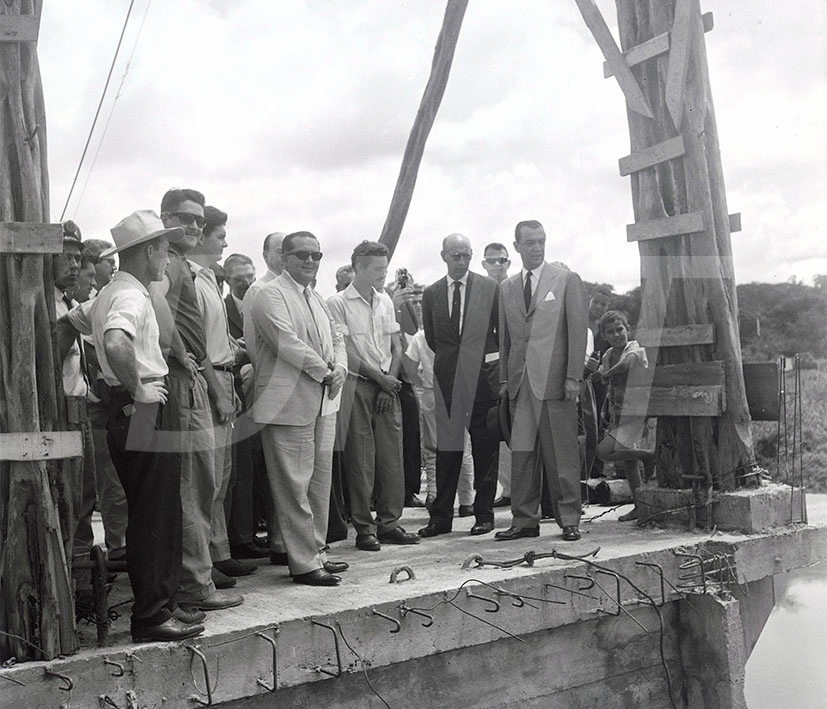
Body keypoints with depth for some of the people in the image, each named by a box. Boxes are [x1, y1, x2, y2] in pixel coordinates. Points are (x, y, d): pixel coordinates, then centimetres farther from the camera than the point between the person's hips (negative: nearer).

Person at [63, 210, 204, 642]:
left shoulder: (108, 295, 15)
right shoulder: (132, 296, -16)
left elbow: (67, 323, 28)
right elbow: (115, 344, -35)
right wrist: (137, 389, -21)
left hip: (129, 414, 10)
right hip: (143, 413, -10)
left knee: (159, 516, 16)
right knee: (153, 518, -4)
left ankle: (160, 604, 24)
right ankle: (151, 617, 4)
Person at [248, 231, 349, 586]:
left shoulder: (315, 298, 19)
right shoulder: (270, 295, -8)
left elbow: (336, 338, 19)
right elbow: (287, 342, -19)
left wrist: (340, 369, -2)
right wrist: (324, 372, -13)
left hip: (323, 403, 9)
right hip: (289, 405, -9)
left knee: (320, 481, 13)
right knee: (294, 486, -4)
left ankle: (316, 551, 24)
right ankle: (304, 564, 2)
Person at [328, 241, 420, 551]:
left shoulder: (385, 301, 13)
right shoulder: (338, 303, -5)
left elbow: (396, 348, 13)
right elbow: (345, 353, -9)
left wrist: (390, 381, -1)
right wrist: (380, 377, -8)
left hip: (388, 386, 5)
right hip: (357, 386, -5)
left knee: (392, 456, 5)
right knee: (360, 459, -2)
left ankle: (389, 522, 15)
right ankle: (364, 528, 6)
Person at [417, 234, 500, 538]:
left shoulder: (489, 287, 2)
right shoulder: (431, 293, 8)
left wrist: (503, 369, 5)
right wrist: (449, 359, 10)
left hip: (483, 373, -2)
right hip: (448, 377, 2)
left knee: (485, 447, 4)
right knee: (446, 447, 4)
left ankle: (484, 514, 14)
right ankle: (441, 518, 10)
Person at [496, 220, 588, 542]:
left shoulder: (567, 280, 3)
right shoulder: (507, 287, 15)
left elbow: (578, 329, -2)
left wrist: (573, 376, -9)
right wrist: (504, 378, 9)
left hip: (554, 379, -4)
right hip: (520, 381, 4)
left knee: (561, 453, -1)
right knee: (522, 454, 4)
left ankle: (569, 519, 8)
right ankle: (524, 520, 11)